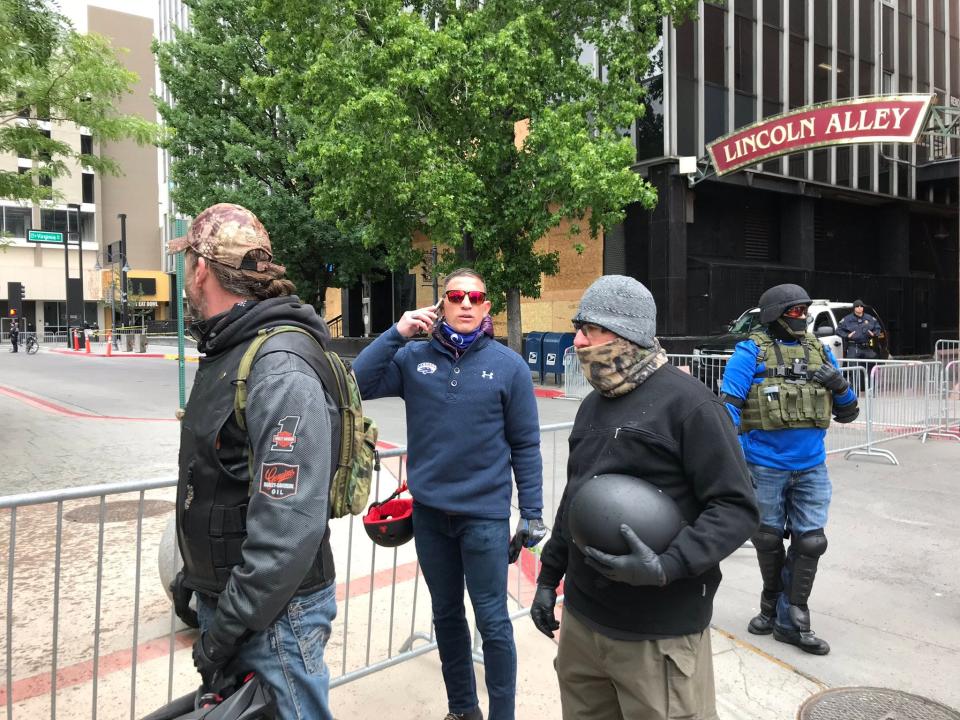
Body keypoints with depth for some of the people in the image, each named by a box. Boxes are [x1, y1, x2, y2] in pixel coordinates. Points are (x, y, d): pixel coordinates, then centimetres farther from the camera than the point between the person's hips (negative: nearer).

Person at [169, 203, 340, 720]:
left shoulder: (281, 372, -25)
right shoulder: (223, 354, 7)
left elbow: (290, 529, -28)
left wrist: (226, 629, -19)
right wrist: (196, 580, 20)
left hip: (273, 616, -9)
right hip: (221, 597, 9)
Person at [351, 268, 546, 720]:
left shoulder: (507, 365, -5)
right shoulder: (414, 357, 0)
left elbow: (525, 445, -2)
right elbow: (358, 385, -9)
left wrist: (532, 513, -3)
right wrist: (397, 334, -14)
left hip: (485, 513, -3)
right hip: (429, 511, 3)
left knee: (492, 621, 3)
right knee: (446, 615, 18)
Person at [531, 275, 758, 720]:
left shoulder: (687, 403, -14)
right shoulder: (593, 405, 12)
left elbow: (737, 507, -16)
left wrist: (666, 567, -28)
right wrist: (549, 576, 20)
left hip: (659, 634, -7)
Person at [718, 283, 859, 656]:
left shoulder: (819, 350, 8)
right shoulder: (751, 352, -7)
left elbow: (847, 413, 12)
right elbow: (729, 406, -14)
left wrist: (839, 385, -10)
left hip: (812, 467, 4)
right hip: (765, 467, -3)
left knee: (810, 542, 4)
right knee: (768, 540, 12)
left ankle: (791, 620, 18)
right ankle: (772, 604, 34)